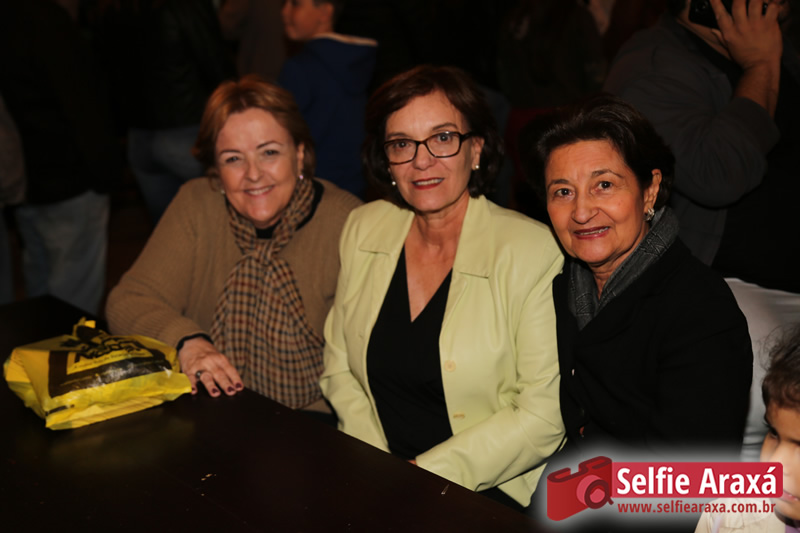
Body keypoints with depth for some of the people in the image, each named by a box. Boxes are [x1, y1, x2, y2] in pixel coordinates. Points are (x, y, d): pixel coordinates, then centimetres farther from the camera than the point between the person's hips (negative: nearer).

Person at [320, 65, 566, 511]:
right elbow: (339, 367, 9)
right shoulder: (363, 229, 3)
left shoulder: (534, 252, -12)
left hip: (487, 492, -4)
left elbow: (543, 418, -12)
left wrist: (426, 474, -14)